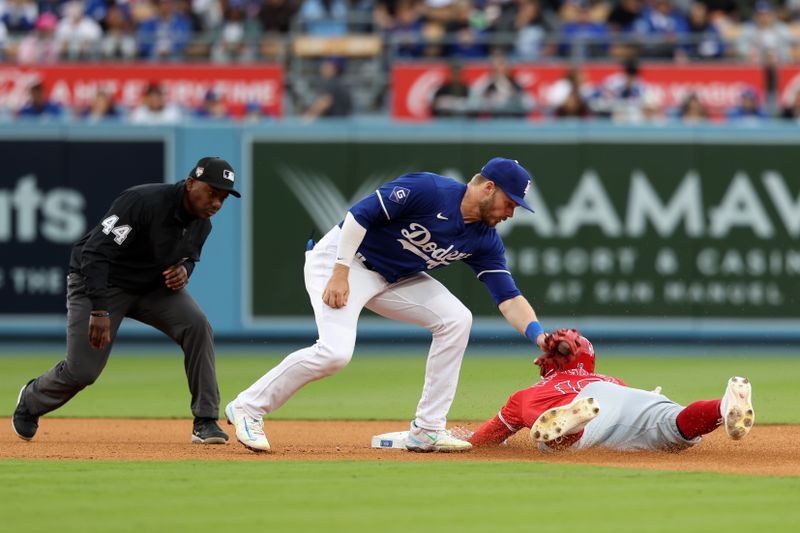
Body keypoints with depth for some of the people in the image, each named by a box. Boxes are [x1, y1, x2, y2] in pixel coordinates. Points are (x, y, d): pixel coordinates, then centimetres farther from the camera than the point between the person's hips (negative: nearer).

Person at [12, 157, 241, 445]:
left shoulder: (201, 224, -6)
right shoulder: (143, 202, -31)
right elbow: (95, 253, -33)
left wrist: (184, 269, -11)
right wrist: (99, 311, -39)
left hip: (153, 286, 6)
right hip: (100, 284, -6)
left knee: (197, 325, -20)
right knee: (82, 370, -8)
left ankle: (205, 422, -13)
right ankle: (30, 401, 27)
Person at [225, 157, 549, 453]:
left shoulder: (485, 240, -3)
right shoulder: (428, 190, -24)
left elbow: (508, 298, -5)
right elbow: (359, 214, -23)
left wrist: (540, 337, -20)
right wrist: (340, 273, -27)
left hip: (395, 278, 7)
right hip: (345, 258, -7)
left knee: (456, 319, -8)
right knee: (335, 352, -25)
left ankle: (426, 429, -3)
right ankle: (249, 407, -7)